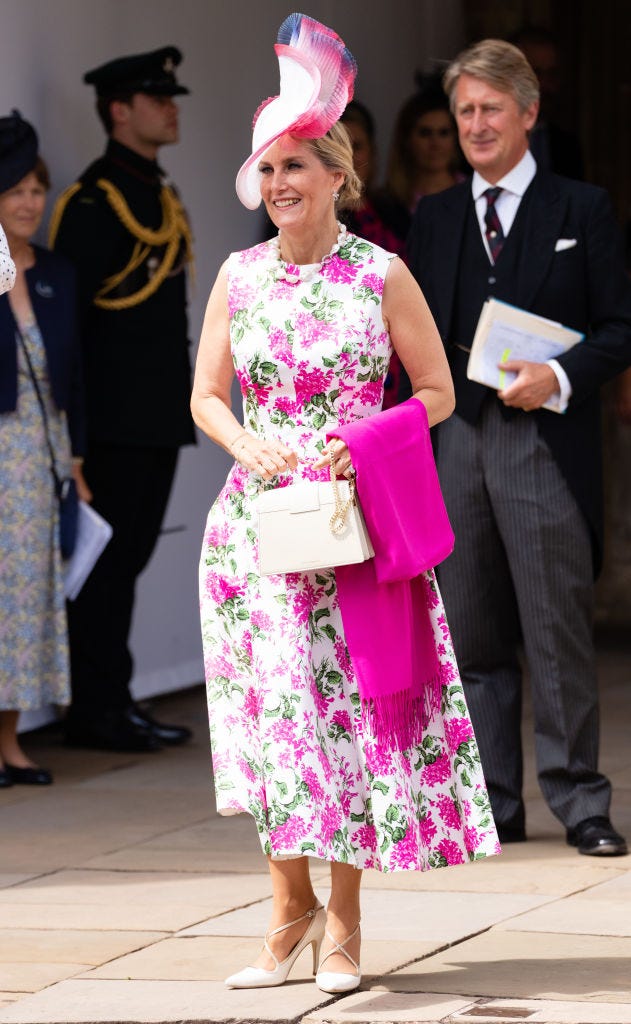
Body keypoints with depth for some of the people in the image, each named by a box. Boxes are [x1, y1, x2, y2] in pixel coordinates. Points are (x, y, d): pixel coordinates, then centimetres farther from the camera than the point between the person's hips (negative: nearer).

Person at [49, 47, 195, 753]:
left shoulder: (159, 197, 17)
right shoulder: (96, 201, -12)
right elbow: (66, 311, -15)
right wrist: (78, 418, -18)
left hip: (157, 421, 9)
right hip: (117, 422, -9)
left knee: (127, 559, 12)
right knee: (107, 561, -5)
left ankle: (113, 703, 17)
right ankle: (96, 711, -2)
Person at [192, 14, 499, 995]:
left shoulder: (381, 274, -3)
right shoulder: (239, 275, 5)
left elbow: (436, 392, 2)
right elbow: (206, 397, 12)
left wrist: (364, 444, -13)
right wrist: (251, 446, -8)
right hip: (258, 517, 2)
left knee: (354, 703, -1)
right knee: (273, 704, 0)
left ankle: (343, 915, 9)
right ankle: (291, 907, 12)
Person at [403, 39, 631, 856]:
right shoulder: (433, 219, 15)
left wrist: (559, 378, -15)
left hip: (543, 443, -4)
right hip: (453, 443, 4)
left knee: (558, 627, -5)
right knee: (471, 632, 5)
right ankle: (491, 804, 12)